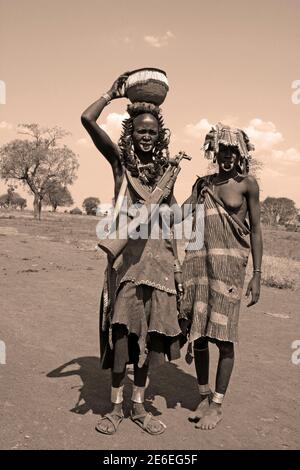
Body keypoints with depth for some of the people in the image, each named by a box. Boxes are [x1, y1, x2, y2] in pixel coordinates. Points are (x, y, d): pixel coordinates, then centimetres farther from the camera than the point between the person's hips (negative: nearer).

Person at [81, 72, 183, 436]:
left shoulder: (164, 167, 13)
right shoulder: (120, 160, 4)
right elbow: (87, 119, -9)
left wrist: (175, 261, 12)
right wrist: (112, 93, 2)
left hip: (158, 253, 3)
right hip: (125, 251, -3)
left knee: (149, 329, 5)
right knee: (122, 327, -4)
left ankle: (139, 405, 18)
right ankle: (116, 406, 12)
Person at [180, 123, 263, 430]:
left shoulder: (247, 184, 3)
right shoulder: (203, 184, 14)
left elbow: (255, 229, 2)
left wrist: (257, 274, -3)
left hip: (228, 263, -4)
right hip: (197, 262, 4)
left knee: (223, 337, -1)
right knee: (198, 333, 8)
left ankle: (217, 404, 15)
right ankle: (204, 397, 25)